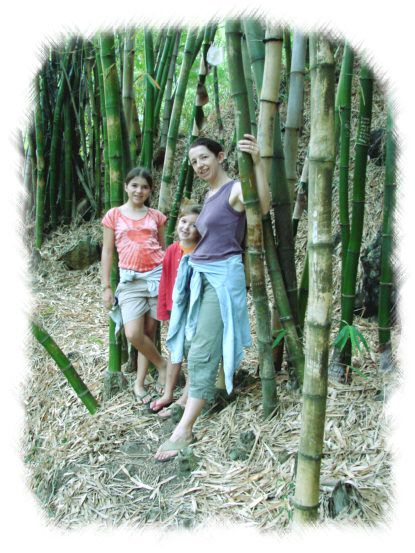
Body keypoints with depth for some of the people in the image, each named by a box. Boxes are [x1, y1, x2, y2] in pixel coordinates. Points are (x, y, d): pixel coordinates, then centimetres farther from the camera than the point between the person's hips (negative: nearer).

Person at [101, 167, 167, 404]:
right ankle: (162, 364, 15)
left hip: (158, 275, 1)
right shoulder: (114, 215, 5)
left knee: (149, 331, 3)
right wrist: (106, 287, 3)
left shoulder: (156, 216, 8)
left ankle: (140, 382, 19)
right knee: (133, 334, -12)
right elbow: (107, 252, 6)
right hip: (130, 279, -1)